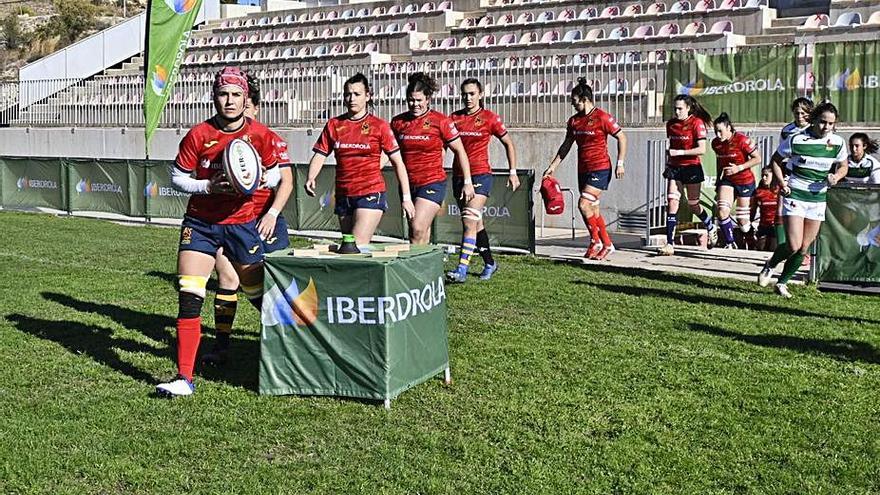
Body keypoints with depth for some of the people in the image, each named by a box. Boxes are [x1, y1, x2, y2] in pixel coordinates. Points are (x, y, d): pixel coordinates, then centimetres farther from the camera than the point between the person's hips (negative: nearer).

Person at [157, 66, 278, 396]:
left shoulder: (260, 134, -3)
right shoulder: (199, 135, -7)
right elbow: (177, 177, -1)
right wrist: (208, 186, -18)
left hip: (241, 223, 1)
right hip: (200, 223, 0)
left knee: (258, 292, 11)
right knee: (189, 298, -9)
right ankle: (185, 377, -5)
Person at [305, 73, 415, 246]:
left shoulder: (379, 126, -3)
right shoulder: (333, 125, 7)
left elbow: (397, 162, -1)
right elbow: (320, 156, 5)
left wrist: (406, 197, -5)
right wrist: (310, 179, -15)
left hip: (371, 194, -5)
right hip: (343, 196, 5)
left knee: (358, 246, -18)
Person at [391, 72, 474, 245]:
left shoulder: (441, 121, -6)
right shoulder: (398, 122, 5)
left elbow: (459, 151, 0)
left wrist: (467, 182, -1)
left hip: (432, 184, -5)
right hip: (408, 184, 5)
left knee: (418, 230, -17)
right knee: (422, 232, 12)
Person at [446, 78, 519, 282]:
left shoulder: (489, 118, -2)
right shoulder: (454, 118, 7)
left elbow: (509, 143, 6)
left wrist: (513, 172, 1)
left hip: (480, 175, -5)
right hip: (458, 175, 5)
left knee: (470, 222, -17)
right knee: (475, 222, 15)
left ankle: (462, 269, -21)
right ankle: (489, 263, 30)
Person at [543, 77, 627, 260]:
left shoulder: (602, 117, -11)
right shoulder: (574, 120, 8)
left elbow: (622, 138, -6)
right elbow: (566, 145, 17)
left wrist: (620, 164, -12)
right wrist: (553, 166, 14)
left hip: (600, 169, -7)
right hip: (583, 169, 7)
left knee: (584, 204, -16)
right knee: (593, 208, 9)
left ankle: (596, 241, 1)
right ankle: (607, 244, 19)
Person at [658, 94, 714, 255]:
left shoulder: (697, 123, -10)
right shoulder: (671, 124, 6)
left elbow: (702, 149, -16)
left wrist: (679, 152, -21)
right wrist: (668, 164, 16)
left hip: (691, 168, -4)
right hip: (674, 168, 4)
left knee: (693, 205, 9)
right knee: (672, 203, -10)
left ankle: (711, 227, 40)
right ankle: (670, 244, -12)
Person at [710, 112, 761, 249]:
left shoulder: (741, 140, -19)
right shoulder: (716, 143, -2)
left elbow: (757, 159, -14)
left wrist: (739, 168, -22)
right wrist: (718, 179, 18)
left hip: (745, 181, -4)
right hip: (727, 180, 4)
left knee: (742, 219, 1)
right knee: (722, 210, -18)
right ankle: (730, 242, -4)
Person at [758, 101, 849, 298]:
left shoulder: (838, 143, -1)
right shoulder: (796, 140, -11)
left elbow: (843, 166, 14)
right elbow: (776, 160, 3)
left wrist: (836, 176, -8)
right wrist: (781, 183, -8)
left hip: (818, 199, 4)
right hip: (795, 196, -4)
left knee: (804, 249, 5)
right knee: (793, 246, -14)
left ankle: (782, 282, 23)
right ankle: (769, 266, 16)